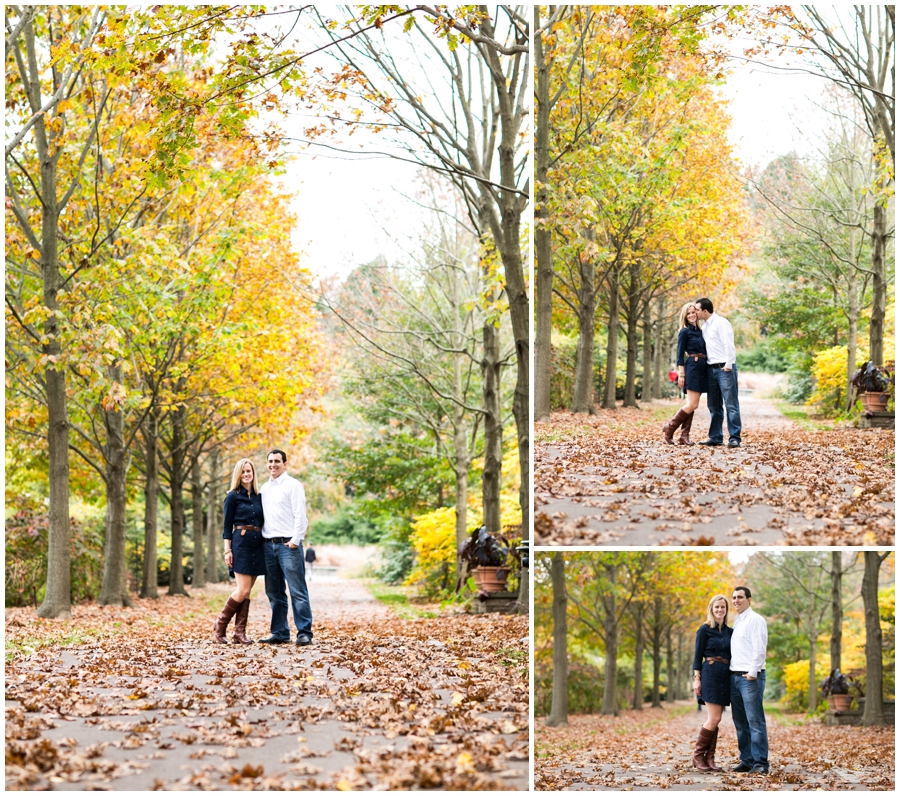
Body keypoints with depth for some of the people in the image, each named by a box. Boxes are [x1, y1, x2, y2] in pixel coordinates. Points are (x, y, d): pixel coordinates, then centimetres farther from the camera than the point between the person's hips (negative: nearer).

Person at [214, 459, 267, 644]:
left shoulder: (259, 497, 13)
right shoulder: (233, 496, -1)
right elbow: (227, 526, -3)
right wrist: (227, 550, -9)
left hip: (258, 545, 5)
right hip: (240, 543, -5)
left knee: (246, 591, 3)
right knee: (243, 590, -11)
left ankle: (240, 633, 3)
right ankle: (221, 624, 5)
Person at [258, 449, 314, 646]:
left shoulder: (293, 485, -2)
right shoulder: (265, 488, 17)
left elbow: (300, 515, -8)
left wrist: (296, 540, -15)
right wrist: (261, 538, 8)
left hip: (288, 544, -7)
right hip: (268, 544, 7)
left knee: (297, 591, -7)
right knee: (274, 592, 8)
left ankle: (304, 633, -5)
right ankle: (280, 633, 14)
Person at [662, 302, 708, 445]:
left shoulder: (700, 331, 16)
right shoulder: (684, 332, -4)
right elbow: (680, 354, -7)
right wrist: (681, 374, -12)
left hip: (702, 369, 7)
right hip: (692, 367, -7)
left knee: (692, 404, 5)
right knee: (692, 404, -12)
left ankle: (684, 436, 5)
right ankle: (670, 428, -1)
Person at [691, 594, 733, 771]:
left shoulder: (729, 631, 13)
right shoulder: (705, 629, -2)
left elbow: (732, 655, 16)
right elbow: (697, 656, -3)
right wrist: (696, 678, -9)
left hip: (726, 677, 5)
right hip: (710, 675, -5)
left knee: (715, 719, 5)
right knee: (714, 718, -11)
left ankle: (710, 758, 8)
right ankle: (698, 755, -1)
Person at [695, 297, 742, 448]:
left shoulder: (721, 323, -9)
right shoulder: (704, 326, 16)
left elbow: (729, 345, -15)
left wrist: (728, 365, -20)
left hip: (725, 368, -9)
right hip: (711, 368, 9)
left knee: (731, 404, -6)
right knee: (714, 406, 10)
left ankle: (735, 438, -6)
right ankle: (715, 437, 16)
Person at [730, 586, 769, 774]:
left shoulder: (755, 619, -6)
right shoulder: (736, 622, 20)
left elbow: (759, 649, -13)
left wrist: (753, 673, -18)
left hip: (750, 676, -9)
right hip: (735, 676, 9)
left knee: (755, 721, -9)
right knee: (740, 722, 8)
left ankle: (760, 763, -9)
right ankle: (746, 760, 13)